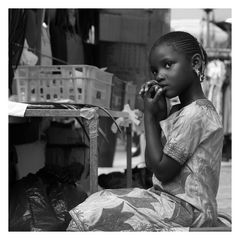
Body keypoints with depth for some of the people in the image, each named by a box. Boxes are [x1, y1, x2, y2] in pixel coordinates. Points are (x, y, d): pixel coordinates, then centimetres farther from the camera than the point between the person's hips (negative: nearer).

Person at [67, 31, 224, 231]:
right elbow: (152, 162, 13)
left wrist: (150, 115, -10)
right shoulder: (179, 111, 13)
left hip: (187, 209, -10)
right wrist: (158, 116, 3)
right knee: (98, 201, 8)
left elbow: (162, 170, -17)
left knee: (90, 216, -12)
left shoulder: (196, 113, -18)